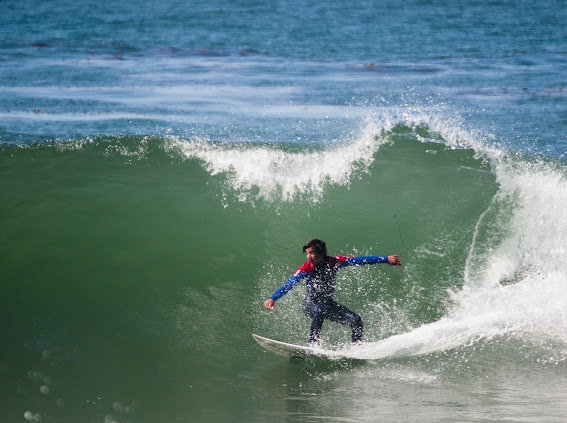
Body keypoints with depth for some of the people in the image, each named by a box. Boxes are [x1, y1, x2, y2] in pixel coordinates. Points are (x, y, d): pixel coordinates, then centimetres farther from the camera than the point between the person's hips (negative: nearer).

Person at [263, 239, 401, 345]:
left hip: (328, 303, 3)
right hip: (311, 304, -3)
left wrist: (386, 259, -9)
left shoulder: (333, 263, -14)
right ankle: (313, 344, -34)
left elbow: (358, 260, -12)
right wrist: (272, 298, -43)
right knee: (320, 311, -37)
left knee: (355, 320, -13)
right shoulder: (305, 269, -19)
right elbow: (289, 284, -28)